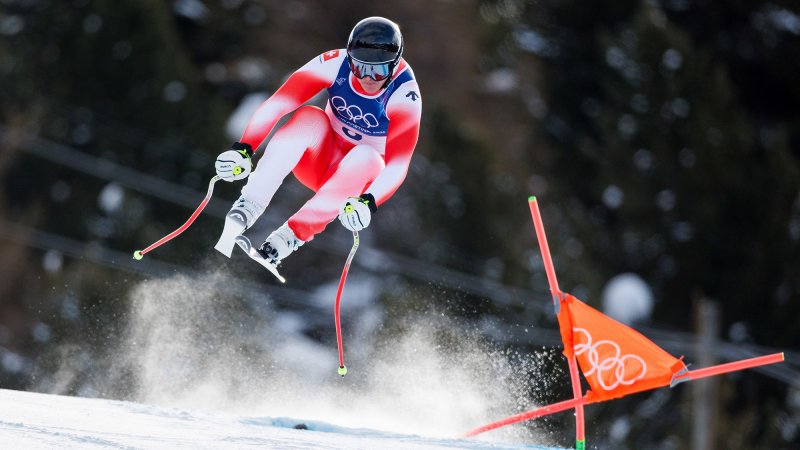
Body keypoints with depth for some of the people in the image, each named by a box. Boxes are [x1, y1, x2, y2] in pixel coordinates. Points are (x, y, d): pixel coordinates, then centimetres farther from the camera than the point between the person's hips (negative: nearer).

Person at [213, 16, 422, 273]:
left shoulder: (405, 95, -24)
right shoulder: (335, 64, -20)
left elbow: (398, 165, -29)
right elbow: (276, 105, -26)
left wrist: (368, 203, -47)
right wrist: (243, 148, -39)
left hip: (361, 176, -1)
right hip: (321, 157, 1)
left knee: (365, 156, -36)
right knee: (309, 117, -30)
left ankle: (283, 242, -40)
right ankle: (241, 215, -40)